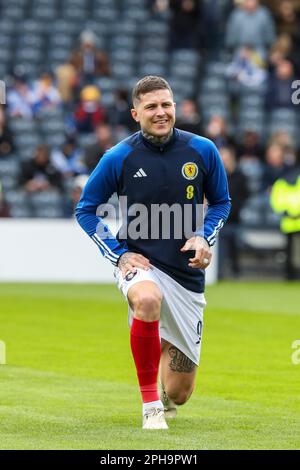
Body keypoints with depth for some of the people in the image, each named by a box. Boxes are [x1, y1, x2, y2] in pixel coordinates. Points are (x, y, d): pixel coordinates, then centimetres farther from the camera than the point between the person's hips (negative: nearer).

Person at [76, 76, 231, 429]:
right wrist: (119, 254, -7)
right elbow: (86, 209, 5)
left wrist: (204, 236, -7)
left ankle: (163, 346, 46)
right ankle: (150, 404, -26)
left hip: (187, 274, 2)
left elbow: (221, 202, 13)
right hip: (141, 265, -2)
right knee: (148, 299, -43)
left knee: (179, 393, 5)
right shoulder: (119, 158, -6)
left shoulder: (202, 151, -2)